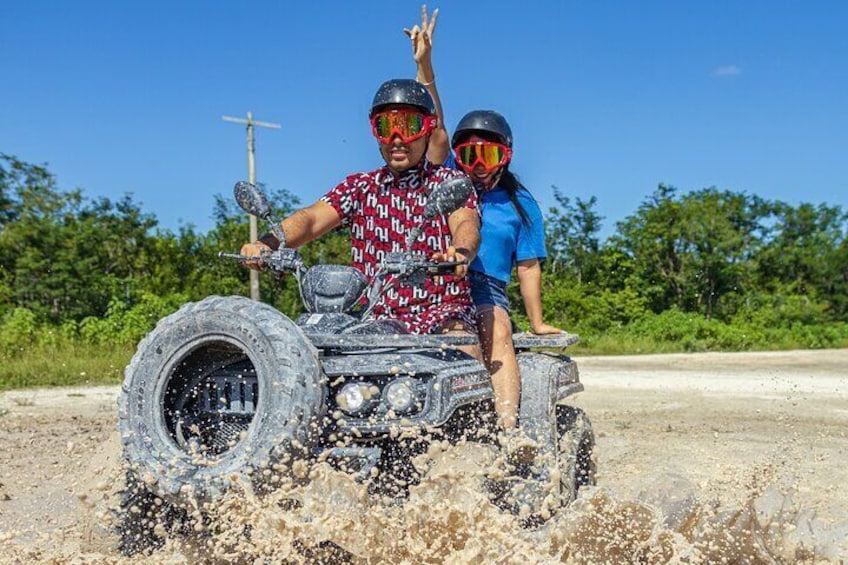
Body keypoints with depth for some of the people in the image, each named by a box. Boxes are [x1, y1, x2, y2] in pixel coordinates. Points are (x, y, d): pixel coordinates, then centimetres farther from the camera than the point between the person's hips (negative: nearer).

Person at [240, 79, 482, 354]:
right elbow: (312, 218, 0)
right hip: (377, 316, 3)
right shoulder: (360, 186, 16)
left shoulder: (450, 181, 8)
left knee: (466, 352, -34)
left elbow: (466, 224, -12)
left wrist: (460, 253, -39)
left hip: (442, 311, -2)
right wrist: (267, 243, -22)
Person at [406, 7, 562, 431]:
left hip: (485, 289, -1)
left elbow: (528, 267, 14)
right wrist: (424, 66, -5)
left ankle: (507, 425, -43)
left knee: (497, 330, -33)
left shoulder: (521, 204, 15)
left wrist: (537, 324, 10)